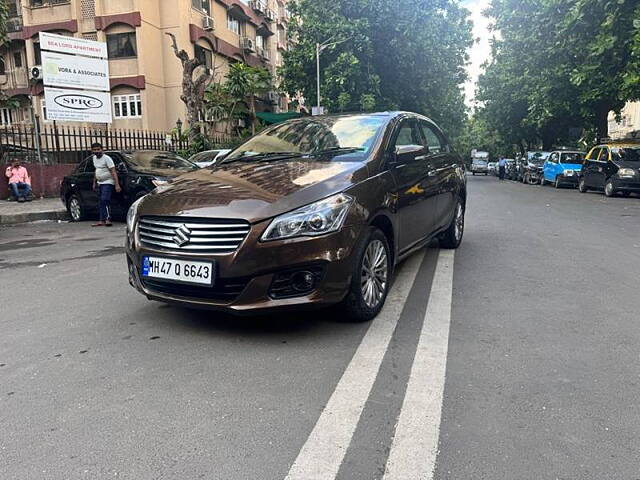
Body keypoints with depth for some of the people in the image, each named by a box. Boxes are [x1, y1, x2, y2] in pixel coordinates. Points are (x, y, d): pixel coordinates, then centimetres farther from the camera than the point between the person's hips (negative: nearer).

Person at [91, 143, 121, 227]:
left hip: (108, 183, -8)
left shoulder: (107, 158, -13)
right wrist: (94, 183, 24)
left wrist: (117, 185, -26)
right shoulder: (94, 158, 12)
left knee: (105, 200, -20)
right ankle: (102, 220, 8)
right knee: (102, 202, 7)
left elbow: (113, 172, -19)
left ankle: (108, 219, -22)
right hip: (100, 183, 8)